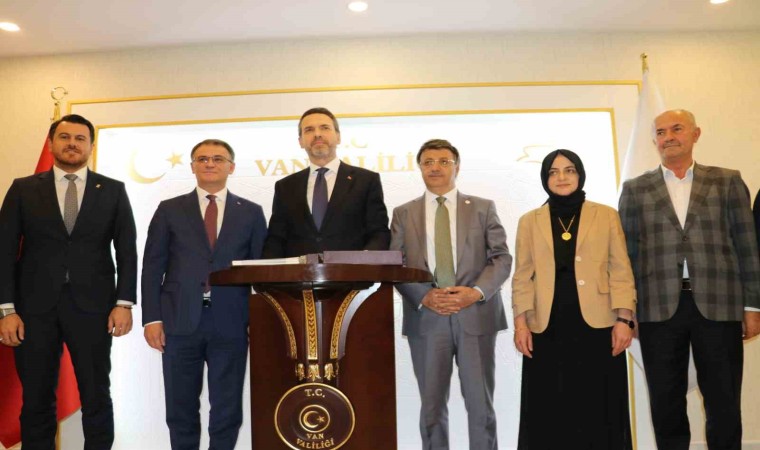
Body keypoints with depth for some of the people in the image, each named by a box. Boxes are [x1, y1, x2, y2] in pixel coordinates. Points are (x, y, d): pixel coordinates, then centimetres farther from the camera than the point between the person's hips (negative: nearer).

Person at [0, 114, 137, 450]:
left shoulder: (113, 191, 6)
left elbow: (127, 250, 2)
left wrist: (124, 303, -7)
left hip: (92, 307, 0)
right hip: (35, 308, 1)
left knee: (97, 397, 6)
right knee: (36, 399, 10)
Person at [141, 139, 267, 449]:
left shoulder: (251, 212, 8)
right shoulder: (170, 210, 9)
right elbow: (152, 267, 5)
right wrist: (152, 318, -4)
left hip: (231, 324, 0)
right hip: (180, 322, 1)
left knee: (227, 410, 7)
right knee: (181, 409, 10)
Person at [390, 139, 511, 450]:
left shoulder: (483, 208, 10)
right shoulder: (403, 214, 10)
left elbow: (502, 258, 3)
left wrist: (477, 291, -13)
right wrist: (424, 296, -12)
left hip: (476, 316, 0)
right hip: (426, 319, 1)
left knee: (481, 404, 5)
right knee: (432, 406, 9)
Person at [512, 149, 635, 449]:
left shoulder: (607, 216, 9)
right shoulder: (530, 221, 10)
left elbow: (621, 271, 4)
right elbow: (522, 277, 6)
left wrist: (624, 319, -5)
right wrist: (520, 322, -3)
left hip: (597, 325, 0)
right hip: (547, 329, 1)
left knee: (598, 410, 4)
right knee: (551, 410, 5)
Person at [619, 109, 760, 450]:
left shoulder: (727, 182, 9)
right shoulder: (635, 189, 8)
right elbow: (627, 253, 5)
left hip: (717, 305, 0)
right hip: (659, 307, 0)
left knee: (724, 402, 8)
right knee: (665, 403, 8)